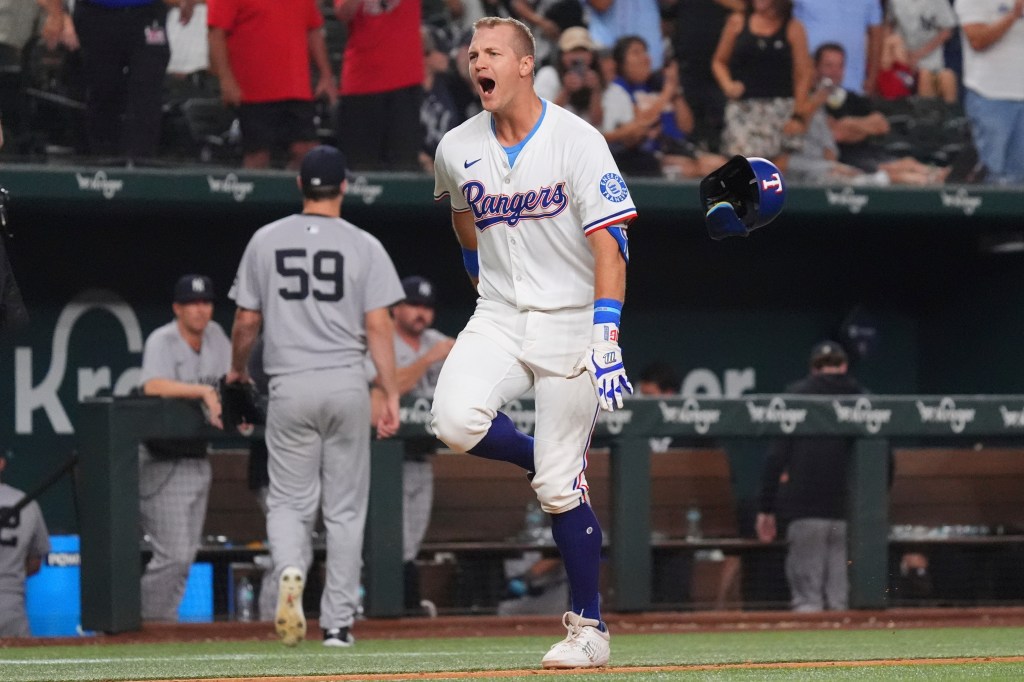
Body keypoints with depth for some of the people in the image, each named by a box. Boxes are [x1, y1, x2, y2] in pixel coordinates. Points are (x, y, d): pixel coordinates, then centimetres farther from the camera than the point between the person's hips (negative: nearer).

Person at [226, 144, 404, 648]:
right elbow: (379, 326, -7)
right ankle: (338, 621, 7)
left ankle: (289, 570, -23)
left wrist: (237, 369, 25)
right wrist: (391, 395, -5)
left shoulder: (266, 241, 3)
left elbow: (246, 322, 7)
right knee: (345, 508, 8)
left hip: (289, 388, 1)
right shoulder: (364, 247, -2)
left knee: (289, 501, 8)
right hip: (347, 384, -1)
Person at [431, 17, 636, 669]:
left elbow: (609, 242, -16)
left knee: (560, 486, -5)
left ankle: (589, 626, 9)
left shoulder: (577, 141, -11)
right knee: (456, 419, -25)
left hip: (569, 322, -4)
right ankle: (550, 463, 5)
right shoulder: (457, 149, 2)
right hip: (499, 320, 4)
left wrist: (605, 333, -24)